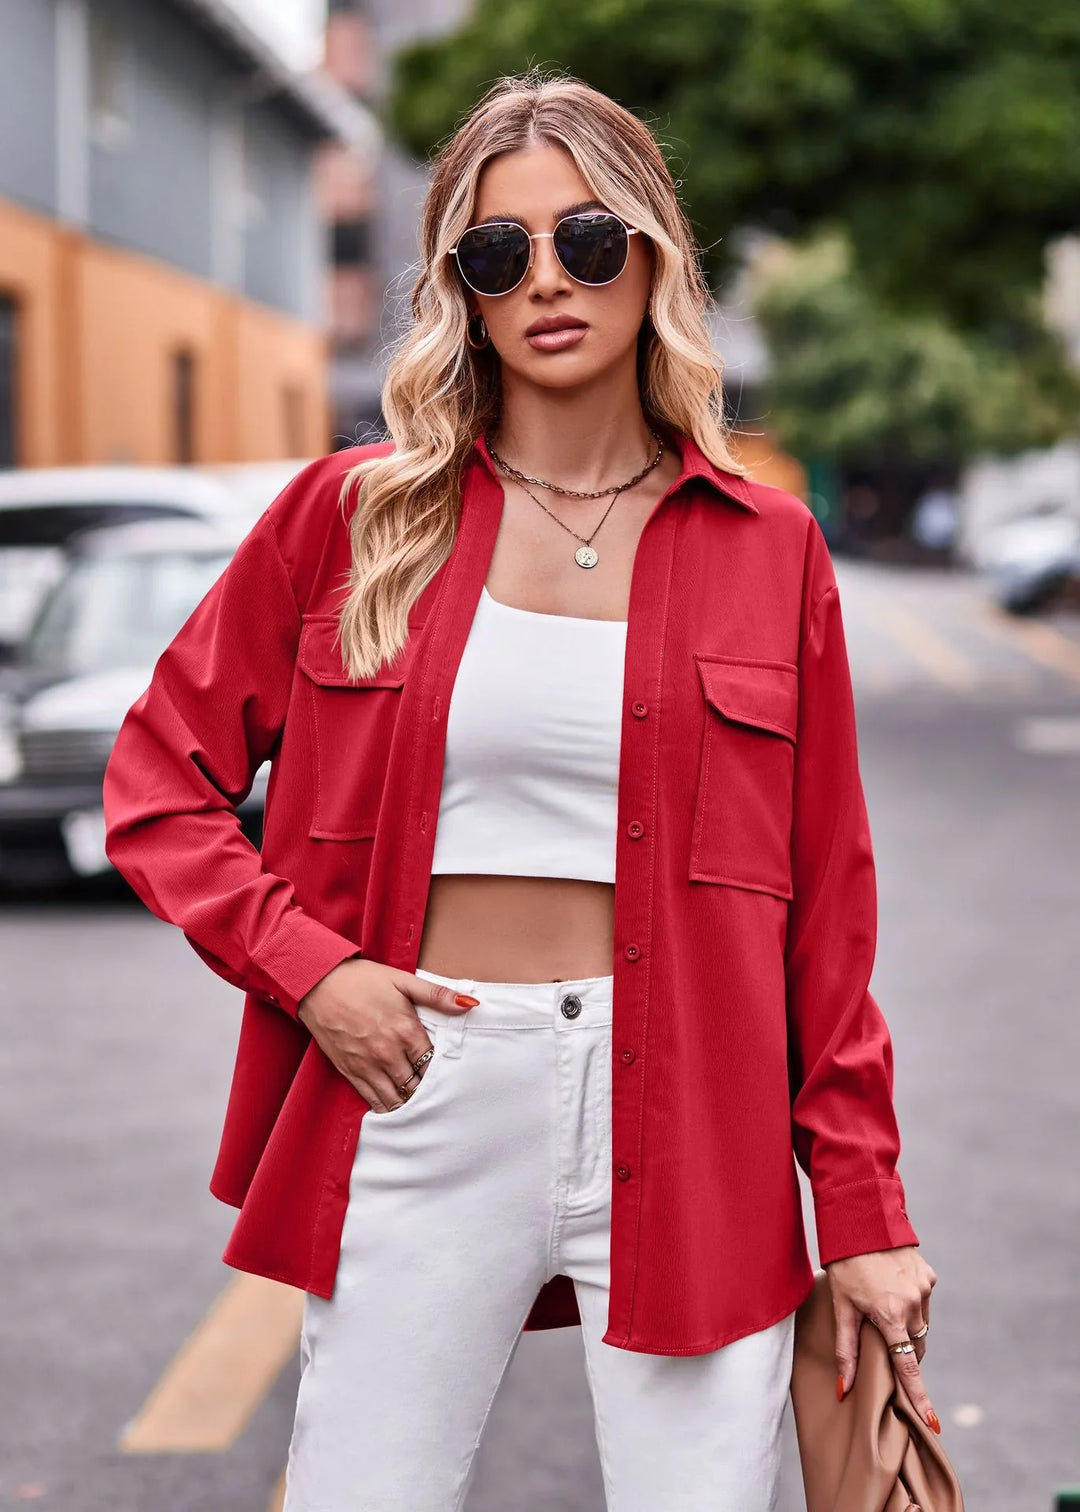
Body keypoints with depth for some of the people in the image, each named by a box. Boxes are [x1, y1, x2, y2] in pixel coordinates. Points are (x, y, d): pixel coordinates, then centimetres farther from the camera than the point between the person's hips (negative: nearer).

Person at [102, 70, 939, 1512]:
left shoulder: (767, 545, 4)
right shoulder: (355, 514, 4)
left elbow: (827, 905, 5)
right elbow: (159, 777, 9)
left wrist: (863, 1213, 4)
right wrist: (307, 964, -6)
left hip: (687, 1118, 0)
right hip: (419, 1098, 1)